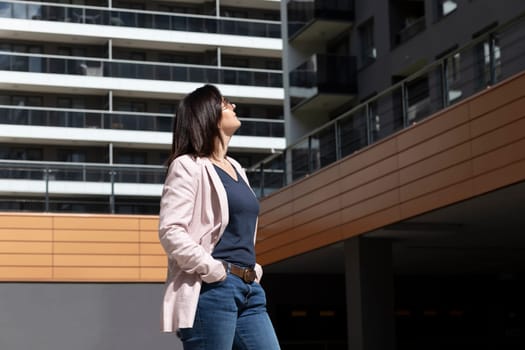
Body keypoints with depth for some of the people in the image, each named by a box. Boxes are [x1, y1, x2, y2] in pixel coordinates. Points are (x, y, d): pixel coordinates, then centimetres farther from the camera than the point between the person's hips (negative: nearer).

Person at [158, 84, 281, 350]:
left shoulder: (236, 169, 21)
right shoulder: (188, 166, -4)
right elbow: (170, 231, -15)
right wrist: (214, 271, -17)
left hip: (249, 290, 8)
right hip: (211, 289, -8)